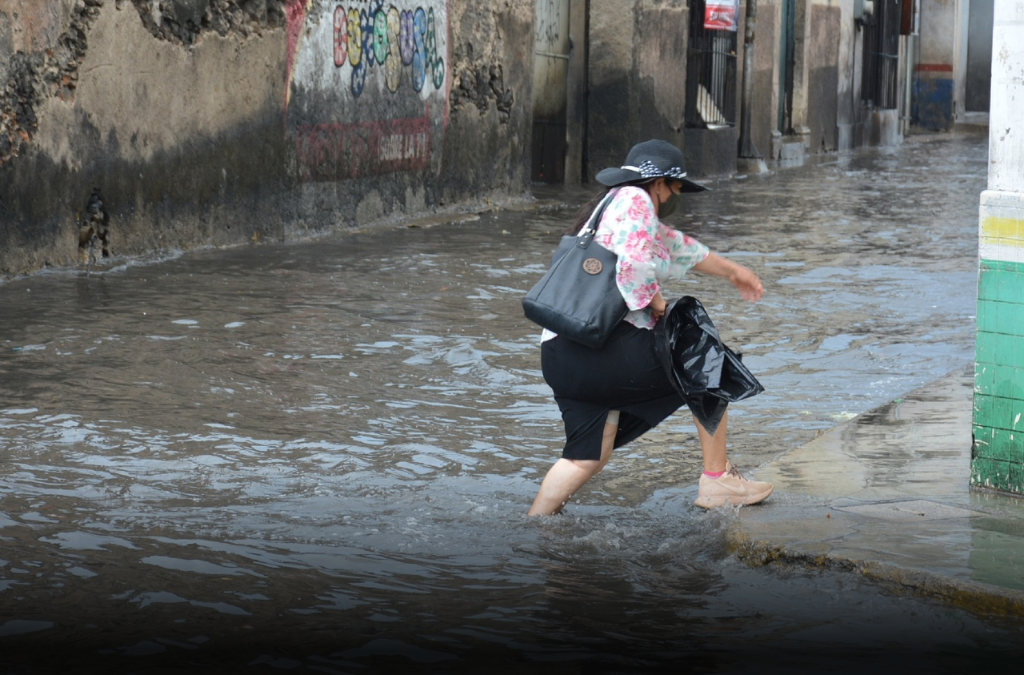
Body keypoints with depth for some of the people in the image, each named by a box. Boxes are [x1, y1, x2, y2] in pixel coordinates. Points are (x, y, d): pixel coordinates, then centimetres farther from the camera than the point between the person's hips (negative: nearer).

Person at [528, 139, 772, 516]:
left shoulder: (617, 204, 28)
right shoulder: (635, 200, -3)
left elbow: (678, 247, 42)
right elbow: (634, 265, -20)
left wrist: (732, 272, 53)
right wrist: (658, 305, -2)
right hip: (606, 347, -9)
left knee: (590, 458, 14)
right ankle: (716, 481, 14)